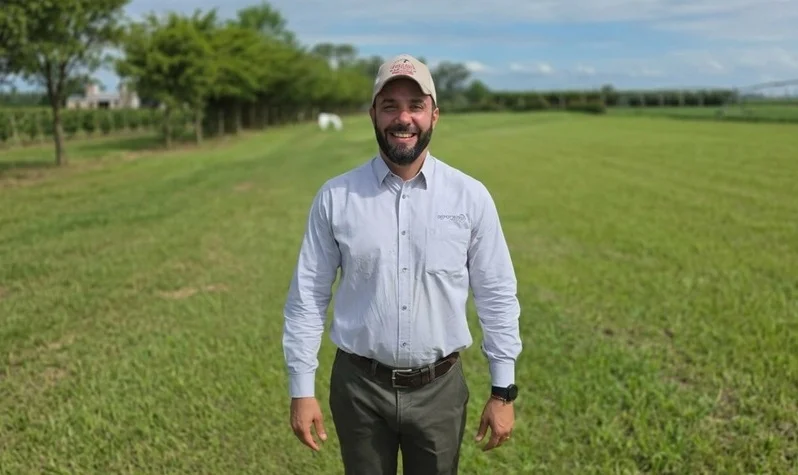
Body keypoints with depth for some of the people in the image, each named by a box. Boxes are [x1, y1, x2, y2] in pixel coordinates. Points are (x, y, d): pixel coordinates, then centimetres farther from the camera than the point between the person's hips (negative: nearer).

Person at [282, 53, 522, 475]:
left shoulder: (470, 197, -5)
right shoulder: (335, 197, -6)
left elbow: (497, 297, -1)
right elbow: (307, 297, -2)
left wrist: (502, 390, 0)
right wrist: (301, 389, -2)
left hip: (438, 388, 0)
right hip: (358, 386, 0)